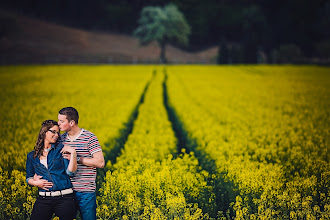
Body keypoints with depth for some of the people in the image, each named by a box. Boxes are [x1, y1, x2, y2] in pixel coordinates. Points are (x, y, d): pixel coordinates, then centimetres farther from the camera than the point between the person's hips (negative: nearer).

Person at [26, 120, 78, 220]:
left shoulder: (61, 149, 5)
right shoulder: (32, 156, 11)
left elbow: (70, 172, -3)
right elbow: (29, 178, 18)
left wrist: (73, 153, -13)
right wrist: (36, 182, -3)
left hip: (65, 198, -1)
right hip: (44, 199, 2)